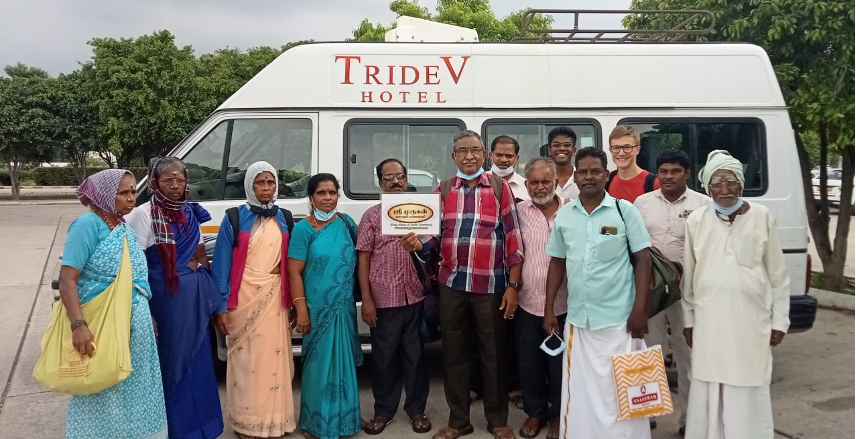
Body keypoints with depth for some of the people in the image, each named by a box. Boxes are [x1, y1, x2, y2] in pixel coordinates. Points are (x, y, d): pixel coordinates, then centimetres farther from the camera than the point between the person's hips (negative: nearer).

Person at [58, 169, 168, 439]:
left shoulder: (125, 227, 9)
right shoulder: (88, 224, -14)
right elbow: (67, 279, -20)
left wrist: (147, 317, 17)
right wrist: (78, 325, -29)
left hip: (136, 324, 7)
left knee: (134, 390, 17)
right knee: (104, 395, 5)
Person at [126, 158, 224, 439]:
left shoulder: (190, 212, 7)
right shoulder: (144, 214, -10)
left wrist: (210, 293, 8)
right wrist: (142, 306, -17)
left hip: (196, 295, 5)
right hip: (166, 296, -5)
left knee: (197, 359, 13)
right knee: (173, 358, 6)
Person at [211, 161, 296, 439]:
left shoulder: (284, 218, 8)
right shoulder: (234, 219, -2)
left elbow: (290, 264, 10)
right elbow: (222, 264, -3)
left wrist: (290, 300, 7)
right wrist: (222, 306, -7)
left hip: (274, 297, 3)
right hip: (243, 297, -2)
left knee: (273, 359, 4)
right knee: (245, 360, 2)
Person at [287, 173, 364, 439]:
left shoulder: (346, 222, 5)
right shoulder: (303, 229, -8)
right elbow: (294, 272, -10)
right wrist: (301, 310, -14)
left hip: (345, 307, 4)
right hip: (318, 309, -4)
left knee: (344, 362, 14)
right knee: (319, 364, 5)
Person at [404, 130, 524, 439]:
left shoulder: (500, 187, 1)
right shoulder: (443, 190, 9)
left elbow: (513, 238, -1)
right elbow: (436, 234, 8)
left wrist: (513, 285, -6)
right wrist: (418, 244, -16)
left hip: (490, 285, -3)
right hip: (451, 284, 3)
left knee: (493, 354, 8)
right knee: (453, 353, 10)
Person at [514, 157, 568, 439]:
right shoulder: (520, 210, -1)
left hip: (562, 302, -1)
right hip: (528, 301, 1)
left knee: (559, 362, 12)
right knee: (529, 362, 12)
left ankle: (558, 414, 30)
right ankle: (535, 411, 32)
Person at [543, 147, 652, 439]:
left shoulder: (624, 210, -3)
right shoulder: (564, 215, 6)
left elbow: (642, 260, -4)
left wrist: (639, 309, -11)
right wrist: (549, 309, 8)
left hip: (618, 318, -3)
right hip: (576, 318, 3)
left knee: (619, 392, 5)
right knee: (579, 390, 12)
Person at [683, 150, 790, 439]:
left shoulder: (761, 216, -2)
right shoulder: (697, 220, 1)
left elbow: (778, 274, 3)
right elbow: (688, 275, 7)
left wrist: (779, 320, 3)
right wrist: (688, 319, 9)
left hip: (752, 320, -1)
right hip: (709, 320, 1)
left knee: (748, 393, 5)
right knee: (709, 393, 8)